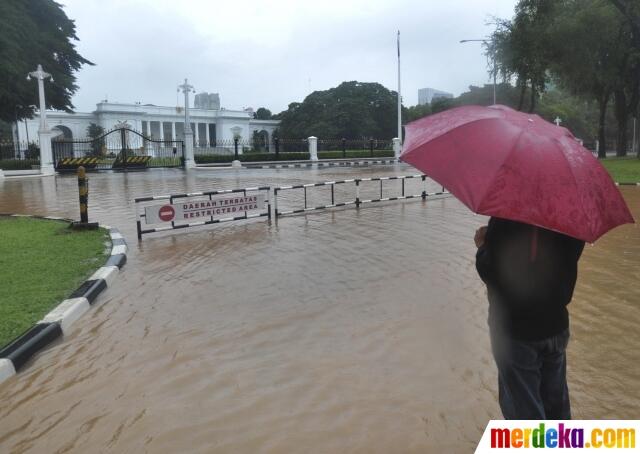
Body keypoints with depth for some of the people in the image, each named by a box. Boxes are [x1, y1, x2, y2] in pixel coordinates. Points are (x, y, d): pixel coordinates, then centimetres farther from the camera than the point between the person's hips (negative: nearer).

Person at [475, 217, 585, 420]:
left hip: (513, 329, -5)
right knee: (555, 400, 23)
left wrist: (483, 247, -3)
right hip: (556, 324, 6)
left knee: (523, 406, 9)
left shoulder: (505, 219, -24)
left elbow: (489, 272, -21)